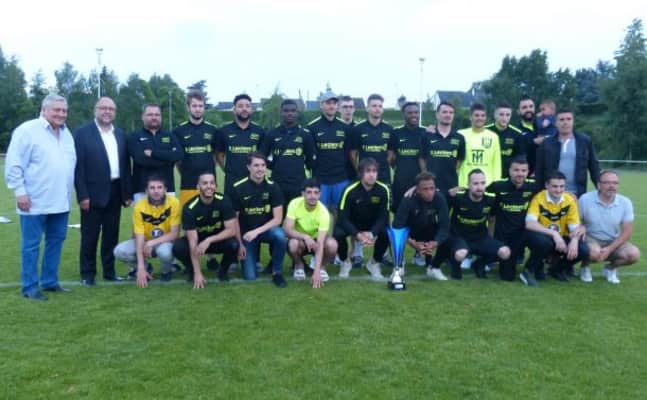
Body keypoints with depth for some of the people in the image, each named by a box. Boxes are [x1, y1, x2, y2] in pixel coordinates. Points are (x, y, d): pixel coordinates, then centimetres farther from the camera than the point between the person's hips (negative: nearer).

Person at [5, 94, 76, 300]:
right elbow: (14, 164, -11)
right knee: (31, 245, 1)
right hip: (35, 202, -7)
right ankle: (30, 287, 9)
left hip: (60, 201, 7)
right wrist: (20, 192, -15)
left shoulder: (66, 133, 13)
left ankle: (49, 281, 24)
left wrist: (69, 192, 15)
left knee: (56, 241, 13)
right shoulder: (27, 130, -9)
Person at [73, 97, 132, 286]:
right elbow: (78, 165, -9)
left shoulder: (120, 134, 11)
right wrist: (82, 195, -15)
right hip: (93, 192, -5)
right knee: (90, 235, 4)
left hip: (115, 192, 5)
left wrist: (127, 192, 7)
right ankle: (87, 273, 15)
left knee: (111, 235, 12)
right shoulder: (82, 133, -5)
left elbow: (126, 164, 11)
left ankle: (109, 270, 23)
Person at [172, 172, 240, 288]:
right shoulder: (189, 207, -24)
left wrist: (209, 240, -36)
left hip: (219, 239, 0)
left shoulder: (223, 201, -20)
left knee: (233, 244, -32)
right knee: (177, 248, -29)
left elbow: (232, 230, -22)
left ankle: (223, 270, 0)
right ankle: (192, 270, 3)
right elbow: (193, 241, -25)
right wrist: (198, 273, -29)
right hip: (198, 240, 0)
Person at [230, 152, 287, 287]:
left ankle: (277, 272, -13)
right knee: (250, 276, -11)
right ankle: (255, 258, 25)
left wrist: (257, 231, -25)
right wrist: (240, 244, -6)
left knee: (280, 235, -36)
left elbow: (278, 219, -14)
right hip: (246, 234, 0)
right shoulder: (238, 188, -12)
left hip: (266, 229, 0)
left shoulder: (272, 186, -11)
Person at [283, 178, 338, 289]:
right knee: (293, 244, -36)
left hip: (316, 239, 0)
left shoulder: (323, 212, -28)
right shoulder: (295, 204, -24)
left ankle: (321, 266, 1)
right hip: (299, 238, 0)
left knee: (332, 245, -32)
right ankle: (299, 265, -1)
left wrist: (316, 271, -41)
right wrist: (305, 237, -47)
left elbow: (320, 245, -33)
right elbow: (287, 230, -29)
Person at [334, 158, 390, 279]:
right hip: (351, 224, -1)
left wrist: (372, 233, -34)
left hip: (373, 225, 2)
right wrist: (358, 234, -39)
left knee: (386, 233, -28)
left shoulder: (383, 190, -20)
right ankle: (345, 262, 2)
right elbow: (343, 217, -25)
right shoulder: (350, 190, -26)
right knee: (338, 234, -31)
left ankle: (374, 263, 1)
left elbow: (383, 216, -16)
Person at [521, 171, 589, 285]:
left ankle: (557, 269, 11)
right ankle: (529, 270, -10)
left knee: (583, 250, -20)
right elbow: (529, 224, -29)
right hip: (542, 238, -4)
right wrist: (554, 234, -37)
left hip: (560, 239, 5)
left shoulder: (570, 200, -5)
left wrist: (574, 241, -27)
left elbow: (575, 227, -5)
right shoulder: (538, 198, -17)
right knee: (544, 241, -38)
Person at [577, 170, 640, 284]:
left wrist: (609, 249, -17)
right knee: (594, 253, -37)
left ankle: (610, 267, 10)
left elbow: (627, 231, -6)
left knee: (634, 254, -24)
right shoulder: (585, 199, -13)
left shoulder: (625, 202, -6)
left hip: (614, 242, 3)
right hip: (591, 238, -3)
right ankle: (585, 266, 2)